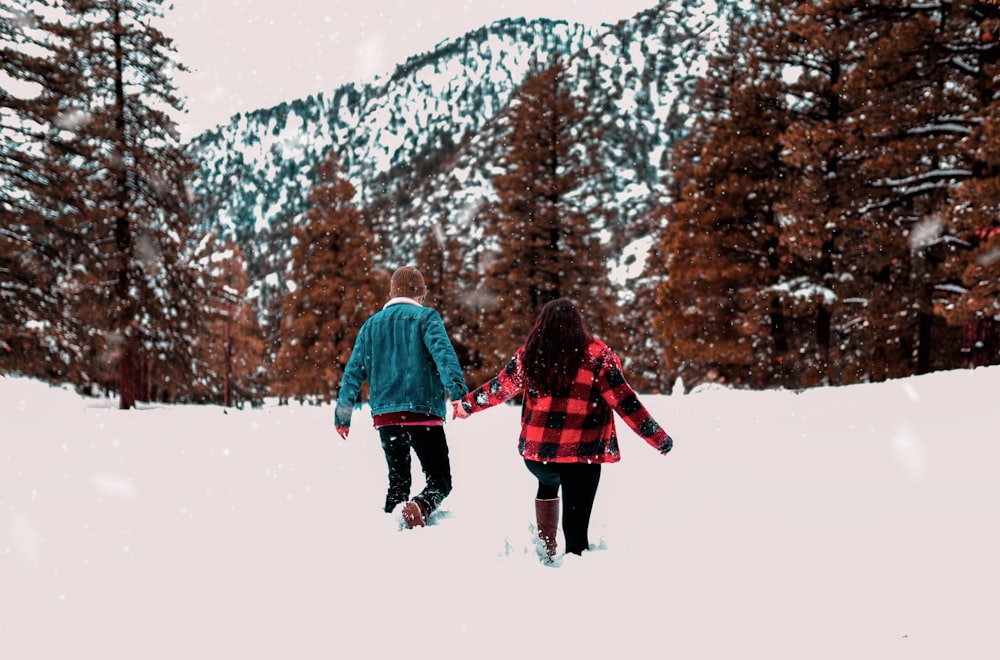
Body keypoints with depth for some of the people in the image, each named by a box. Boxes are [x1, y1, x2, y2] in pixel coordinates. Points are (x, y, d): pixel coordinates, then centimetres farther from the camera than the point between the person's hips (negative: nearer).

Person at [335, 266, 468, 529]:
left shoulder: (371, 324, 17)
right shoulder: (426, 317, 3)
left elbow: (354, 370, 13)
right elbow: (442, 352, -15)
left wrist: (343, 412, 14)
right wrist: (455, 387, -27)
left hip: (384, 415, 5)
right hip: (423, 412, -5)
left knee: (398, 480, 18)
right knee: (440, 480, -2)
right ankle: (420, 507, -30)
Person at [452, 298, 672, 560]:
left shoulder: (529, 355, 0)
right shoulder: (597, 355, -8)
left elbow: (499, 387, 14)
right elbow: (624, 401, -8)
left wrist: (467, 404, 32)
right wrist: (659, 439, 0)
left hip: (536, 451, 4)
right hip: (582, 454, -4)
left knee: (548, 483, 35)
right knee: (575, 526, 3)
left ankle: (547, 548, 37)